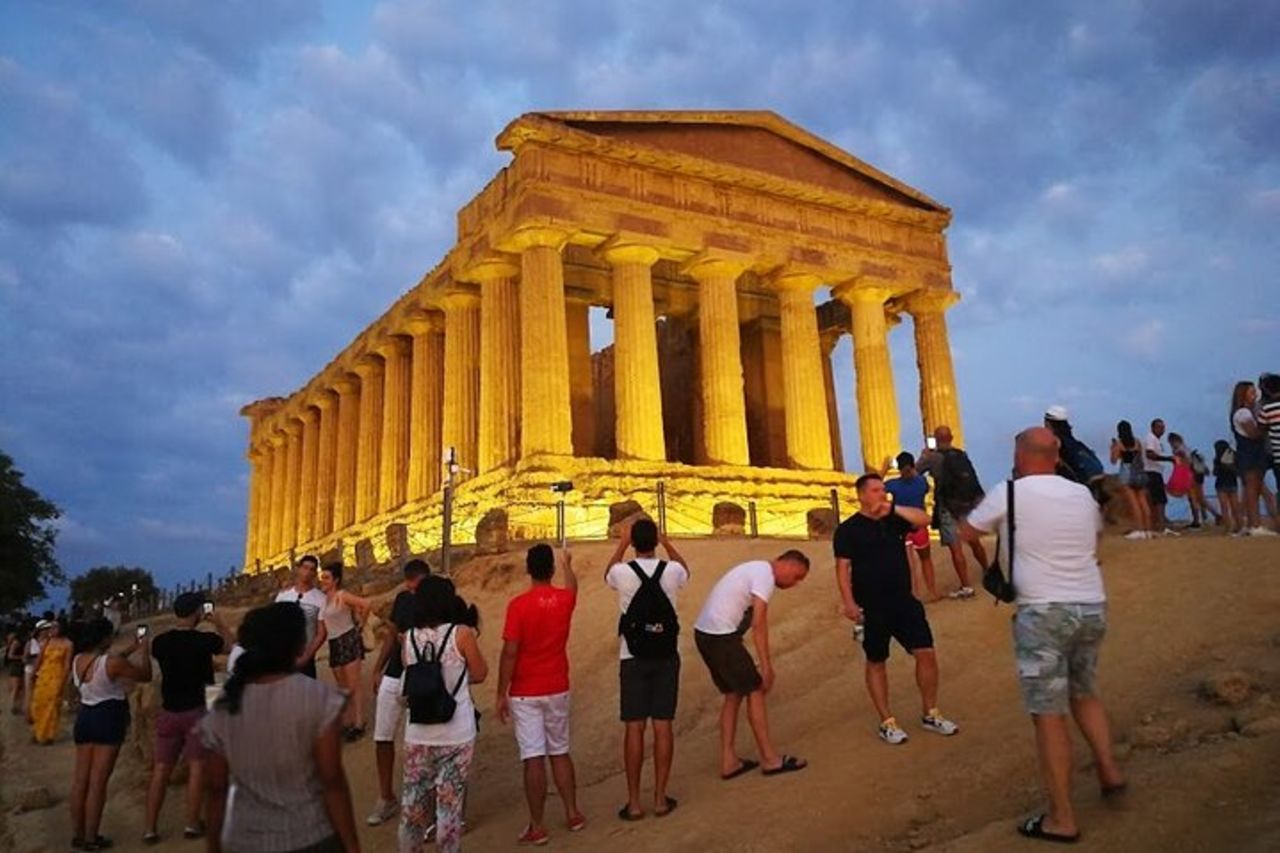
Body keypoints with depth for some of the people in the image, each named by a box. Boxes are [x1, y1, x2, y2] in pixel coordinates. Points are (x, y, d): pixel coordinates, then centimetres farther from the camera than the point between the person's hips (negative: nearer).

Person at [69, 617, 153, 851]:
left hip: (85, 717, 7)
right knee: (98, 782, -1)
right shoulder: (112, 662, -19)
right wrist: (145, 652, 7)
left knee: (80, 779, 12)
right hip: (108, 719, -7)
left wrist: (130, 650, 25)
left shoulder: (77, 660, 1)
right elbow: (146, 676, -7)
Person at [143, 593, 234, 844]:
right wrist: (218, 623, 15)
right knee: (197, 767, 5)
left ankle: (150, 829, 12)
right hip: (196, 711, -4)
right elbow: (230, 645, 4)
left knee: (160, 770, 9)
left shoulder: (159, 642, -3)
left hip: (168, 711, 4)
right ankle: (192, 824, 10)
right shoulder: (204, 639, -14)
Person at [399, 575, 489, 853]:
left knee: (413, 799, 16)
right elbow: (480, 674, -2)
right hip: (456, 732, -3)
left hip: (418, 733, 3)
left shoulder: (409, 637, -2)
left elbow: (410, 677, 10)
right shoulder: (461, 633, -12)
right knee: (450, 800, 6)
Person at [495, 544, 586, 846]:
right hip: (557, 690, 4)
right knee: (560, 752, 17)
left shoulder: (518, 604, -15)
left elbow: (510, 653, -16)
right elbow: (572, 585, 25)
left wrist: (501, 694, -8)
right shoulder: (565, 599, -1)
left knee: (534, 759, 0)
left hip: (525, 694, -4)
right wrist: (568, 564, 45)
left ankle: (537, 827, 7)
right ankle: (573, 814, 26)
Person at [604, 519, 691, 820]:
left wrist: (621, 544, 23)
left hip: (633, 658, -1)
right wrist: (668, 544, 26)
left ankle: (634, 802, 9)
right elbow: (685, 571, 20)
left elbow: (607, 575, 17)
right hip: (666, 657, 1)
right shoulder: (672, 571, -7)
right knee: (663, 726, 6)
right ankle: (660, 798, 13)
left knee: (634, 728, 3)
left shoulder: (623, 572, -10)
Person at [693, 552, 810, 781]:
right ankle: (770, 759, 14)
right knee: (755, 691, 2)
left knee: (733, 694, 17)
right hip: (720, 635, -10)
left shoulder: (757, 569, 19)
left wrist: (765, 664, 23)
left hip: (704, 633, 10)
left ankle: (729, 761, 21)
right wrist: (766, 667, -13)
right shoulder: (766, 575, -11)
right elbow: (758, 624, -17)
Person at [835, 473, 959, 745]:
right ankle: (887, 722, 18)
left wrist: (894, 508, -12)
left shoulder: (894, 520, 8)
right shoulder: (848, 529, -6)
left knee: (926, 653, 2)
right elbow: (843, 568, -11)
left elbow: (923, 519, -6)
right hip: (871, 607, -4)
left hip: (904, 600, 5)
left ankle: (931, 714, 19)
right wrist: (849, 603, -19)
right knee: (876, 662, 7)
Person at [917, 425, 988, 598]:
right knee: (975, 542, 22)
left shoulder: (933, 457, -8)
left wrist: (924, 456, 17)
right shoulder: (962, 454, 6)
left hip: (949, 507, -5)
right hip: (970, 504, 5)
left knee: (956, 548, -4)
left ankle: (965, 587, -5)